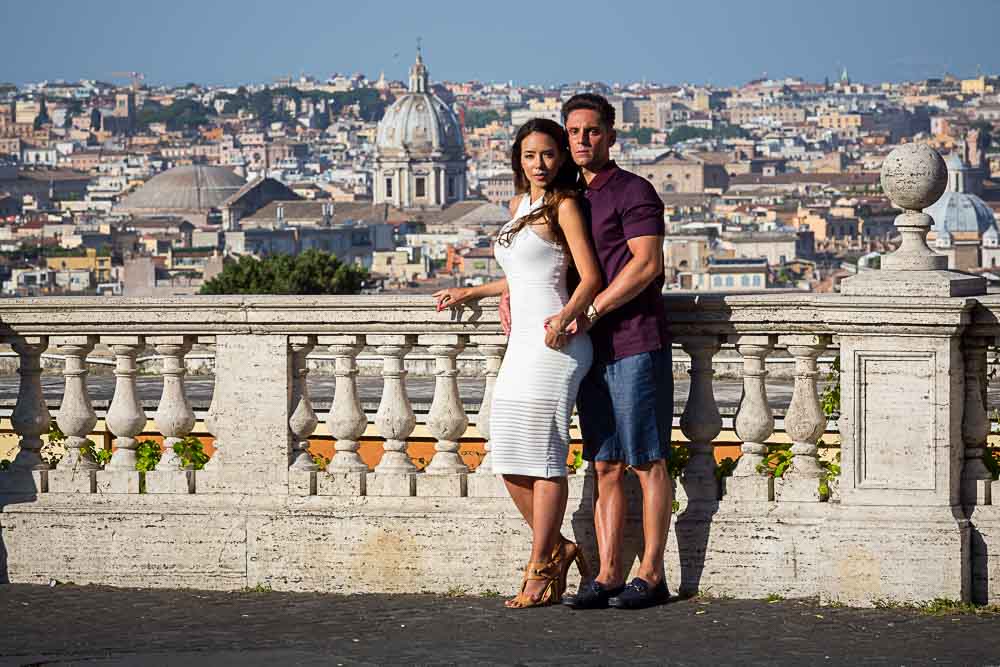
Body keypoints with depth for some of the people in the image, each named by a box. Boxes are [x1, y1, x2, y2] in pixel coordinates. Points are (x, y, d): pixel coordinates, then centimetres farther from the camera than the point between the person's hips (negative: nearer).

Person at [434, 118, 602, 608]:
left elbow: (591, 277, -10)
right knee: (510, 460, 5)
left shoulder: (564, 205, -3)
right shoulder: (519, 205, 20)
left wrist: (566, 316, -25)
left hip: (554, 344, -8)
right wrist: (469, 294, 42)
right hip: (522, 345, 8)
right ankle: (557, 550, 18)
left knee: (544, 457, -8)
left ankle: (541, 572, -3)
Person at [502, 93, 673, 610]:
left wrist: (589, 312, -18)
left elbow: (646, 263, -16)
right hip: (593, 352, 8)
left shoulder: (633, 192, -4)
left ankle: (651, 576, -2)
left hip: (636, 345, -8)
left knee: (646, 462, -4)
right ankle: (608, 576, 4)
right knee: (605, 466, 5)